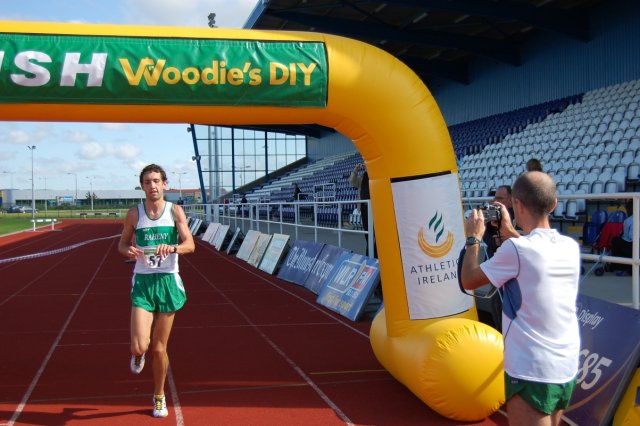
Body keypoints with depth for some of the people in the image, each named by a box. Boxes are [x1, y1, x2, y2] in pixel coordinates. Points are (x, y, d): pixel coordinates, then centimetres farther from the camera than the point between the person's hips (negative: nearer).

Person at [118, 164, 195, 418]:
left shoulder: (175, 211, -3)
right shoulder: (134, 213, 0)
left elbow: (190, 244, -12)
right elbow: (122, 245, 10)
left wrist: (172, 247, -33)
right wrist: (129, 250, -14)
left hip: (168, 281, 0)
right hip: (142, 282, 0)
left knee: (159, 348, 8)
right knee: (139, 347, -13)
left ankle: (159, 396, 32)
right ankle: (138, 355, 27)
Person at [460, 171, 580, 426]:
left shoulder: (515, 249, -19)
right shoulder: (571, 247, 1)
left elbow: (468, 281, -5)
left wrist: (474, 238, 7)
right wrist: (510, 232, 25)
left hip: (531, 374, -7)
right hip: (567, 370, 7)